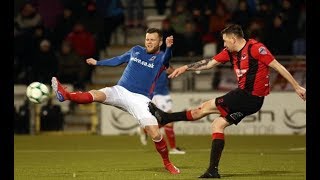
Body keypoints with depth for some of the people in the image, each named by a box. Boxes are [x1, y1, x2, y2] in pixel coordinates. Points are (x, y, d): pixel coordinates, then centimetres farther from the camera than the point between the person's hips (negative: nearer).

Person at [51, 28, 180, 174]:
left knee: (155, 134, -14)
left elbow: (166, 58, -25)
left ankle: (167, 163, 9)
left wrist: (169, 47, -48)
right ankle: (65, 95, -47)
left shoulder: (160, 58, 1)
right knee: (96, 94, -26)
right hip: (120, 91, 3)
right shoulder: (136, 51, 15)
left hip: (140, 99, -3)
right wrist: (97, 63, 40)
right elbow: (118, 60, 32)